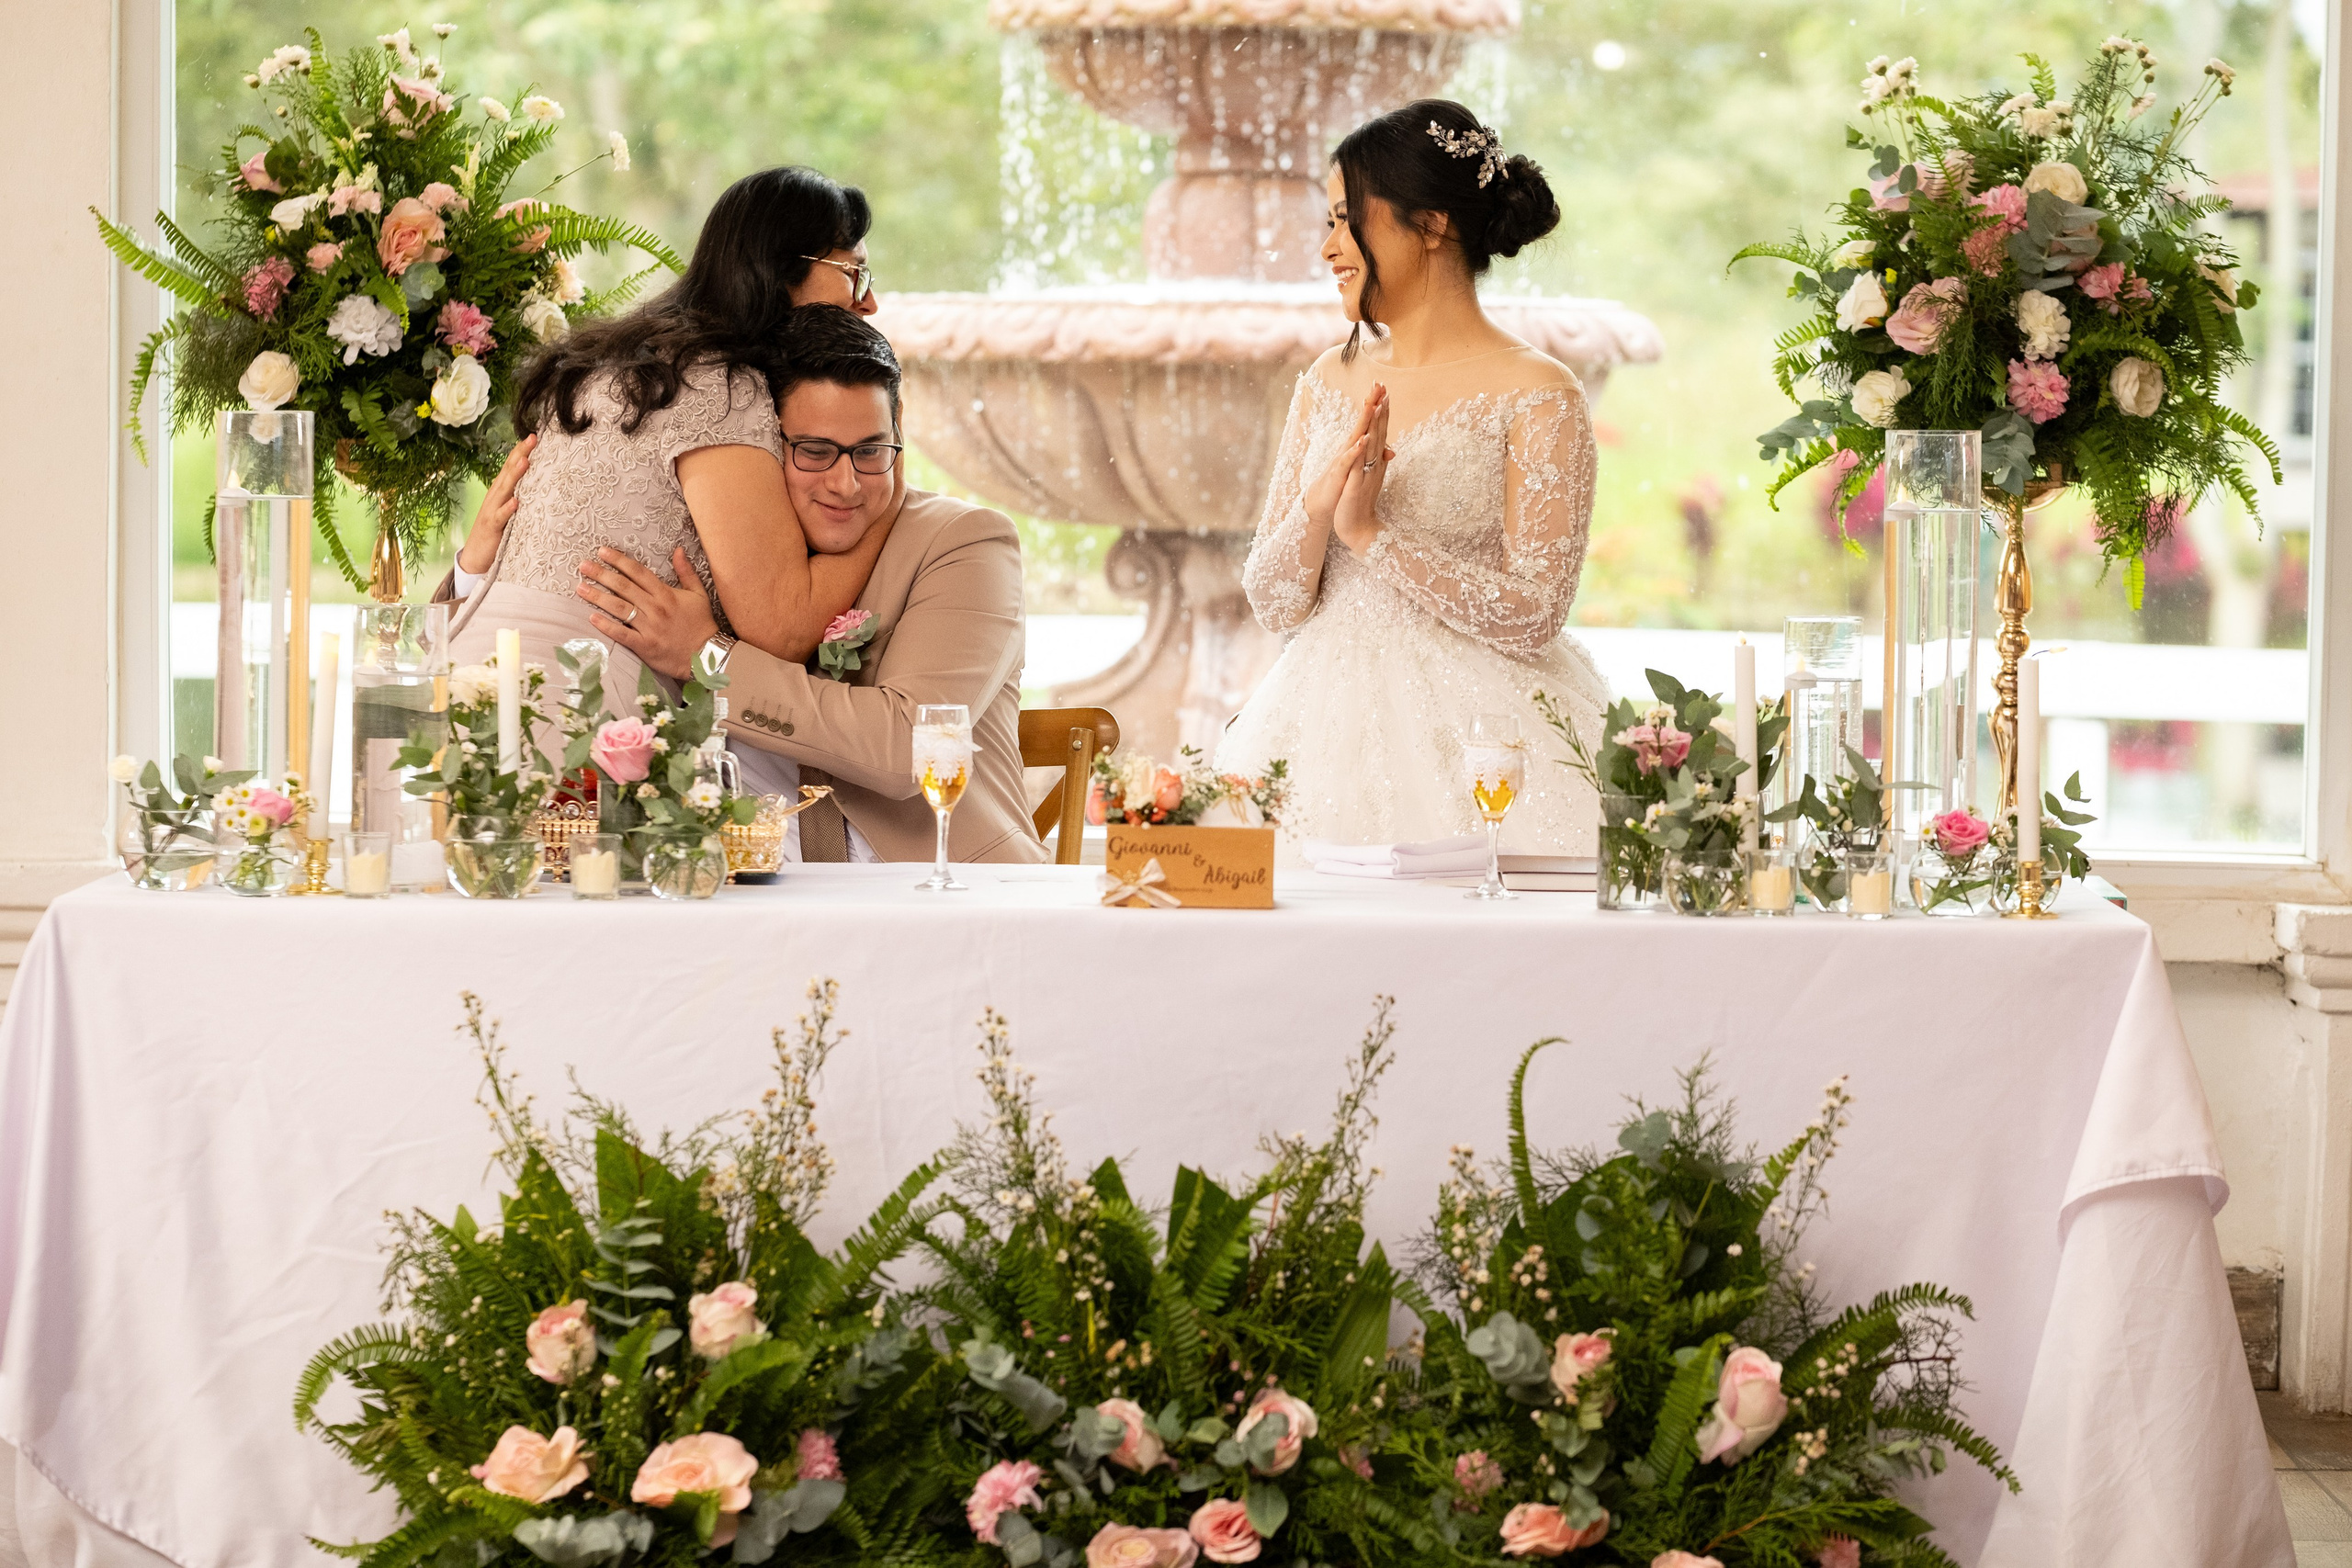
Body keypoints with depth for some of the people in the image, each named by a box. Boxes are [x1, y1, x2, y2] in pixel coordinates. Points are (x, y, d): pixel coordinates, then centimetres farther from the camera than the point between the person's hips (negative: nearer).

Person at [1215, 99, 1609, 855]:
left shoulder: (1537, 396, -5)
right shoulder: (1330, 382, 13)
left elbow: (1531, 615, -12)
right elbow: (1271, 603, 10)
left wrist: (1373, 534, -14)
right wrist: (1316, 510, -9)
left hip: (1472, 736, -5)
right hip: (1329, 727, 5)